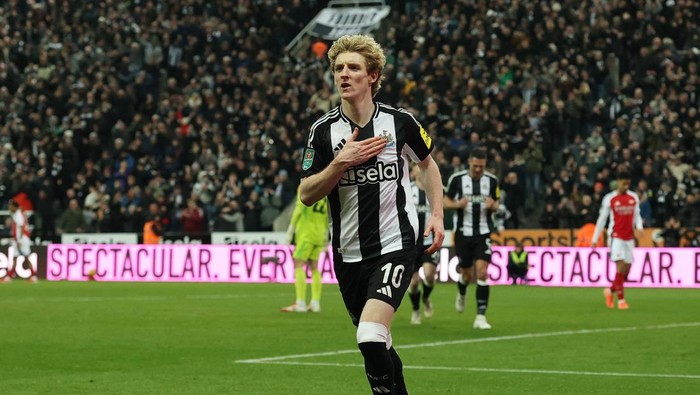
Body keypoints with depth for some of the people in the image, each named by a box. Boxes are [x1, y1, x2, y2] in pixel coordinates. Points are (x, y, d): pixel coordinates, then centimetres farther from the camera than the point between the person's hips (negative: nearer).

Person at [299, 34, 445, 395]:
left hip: (395, 245, -3)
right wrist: (341, 162, -18)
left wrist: (437, 215, 4)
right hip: (349, 253, 3)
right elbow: (306, 195, -4)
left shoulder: (400, 122, -4)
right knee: (375, 345, 13)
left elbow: (427, 163, 14)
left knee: (371, 335, -23)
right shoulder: (323, 131, -3)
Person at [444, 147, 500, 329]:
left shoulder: (492, 180, 1)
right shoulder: (457, 179, -4)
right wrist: (457, 204, -18)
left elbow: (496, 206, 10)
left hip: (483, 233, 0)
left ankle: (481, 317, -13)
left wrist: (492, 206, -14)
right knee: (467, 275, 8)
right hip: (463, 232, 0)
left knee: (482, 272, -15)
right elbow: (446, 201, 3)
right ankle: (461, 293, 47)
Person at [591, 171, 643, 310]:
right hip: (616, 237, -5)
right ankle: (621, 300, -10)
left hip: (629, 238, 5)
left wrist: (639, 226, -9)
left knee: (626, 271, 5)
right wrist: (595, 238, 3)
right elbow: (602, 219, 1)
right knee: (620, 267, -15)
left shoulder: (634, 198, 7)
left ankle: (610, 290, 28)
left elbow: (637, 215, 14)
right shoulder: (609, 198, -4)